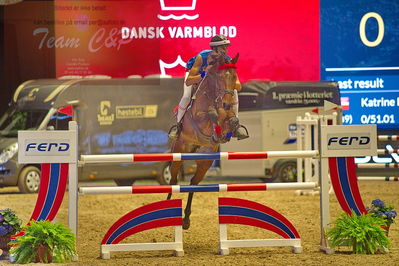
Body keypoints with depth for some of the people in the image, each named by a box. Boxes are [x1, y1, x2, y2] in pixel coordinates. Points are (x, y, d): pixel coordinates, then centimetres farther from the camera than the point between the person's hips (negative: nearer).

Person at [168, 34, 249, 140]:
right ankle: (178, 125, -6)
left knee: (233, 91, -19)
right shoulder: (201, 57, -39)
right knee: (187, 97, -30)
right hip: (195, 75, -3)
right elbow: (188, 82, -42)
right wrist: (203, 75, -57)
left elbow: (238, 86, -30)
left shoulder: (228, 61, -30)